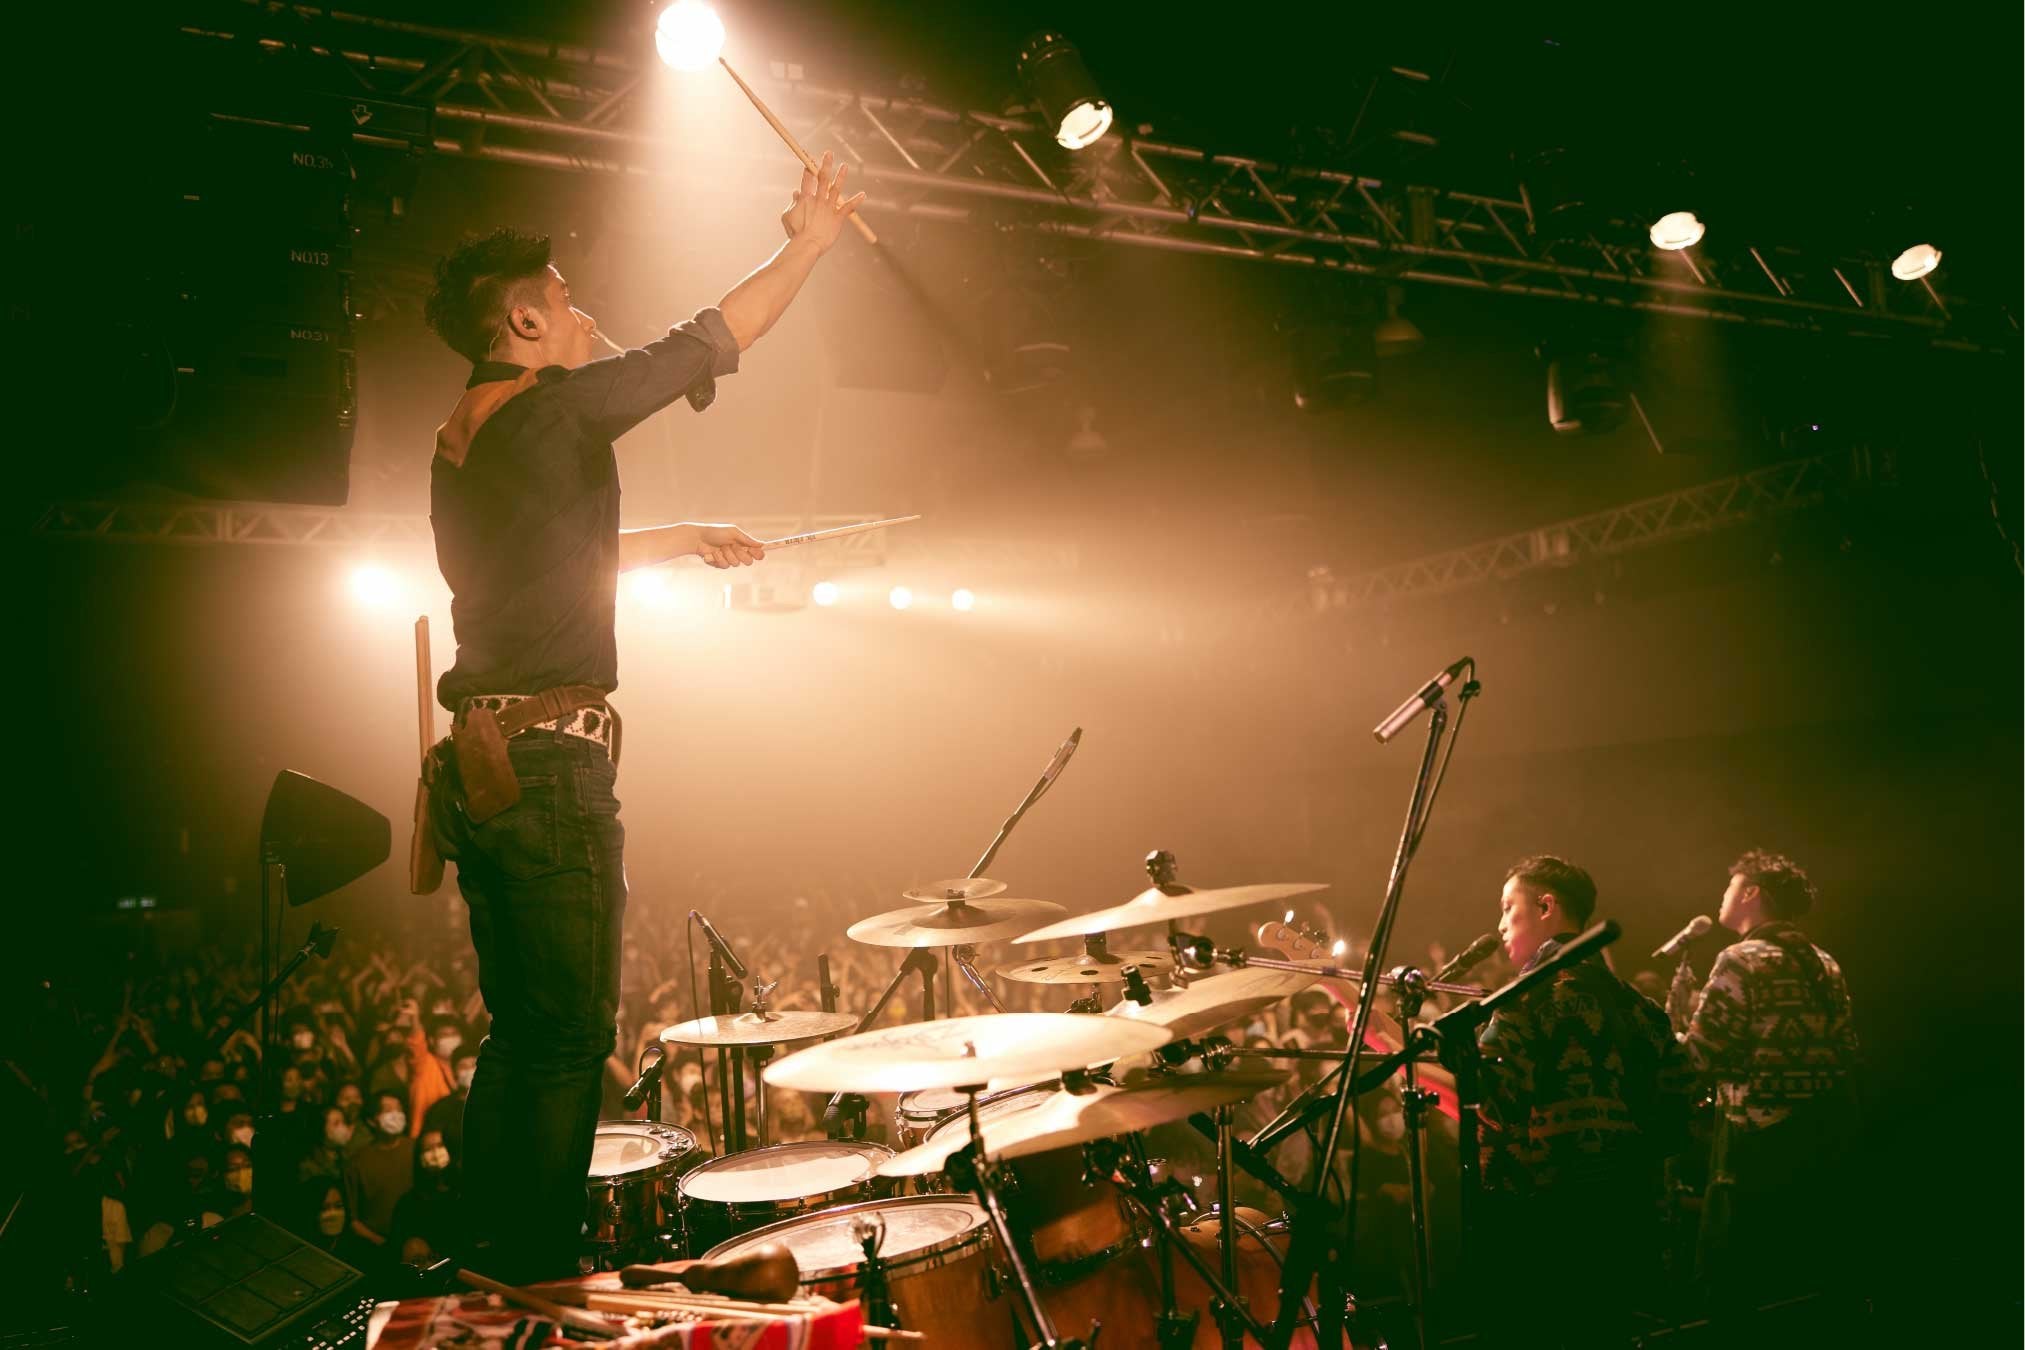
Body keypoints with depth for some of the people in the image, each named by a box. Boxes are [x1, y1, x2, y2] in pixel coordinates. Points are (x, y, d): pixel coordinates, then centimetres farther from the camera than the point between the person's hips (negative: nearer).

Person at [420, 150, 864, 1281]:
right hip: (553, 763, -9)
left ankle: (496, 1268, 23)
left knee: (520, 1038, 15)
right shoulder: (556, 408, -9)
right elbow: (714, 340, -1)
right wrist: (811, 242, 12)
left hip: (480, 763, 9)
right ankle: (540, 1284, 2)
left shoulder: (463, 437, 17)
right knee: (572, 1039, -4)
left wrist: (684, 538, 39)